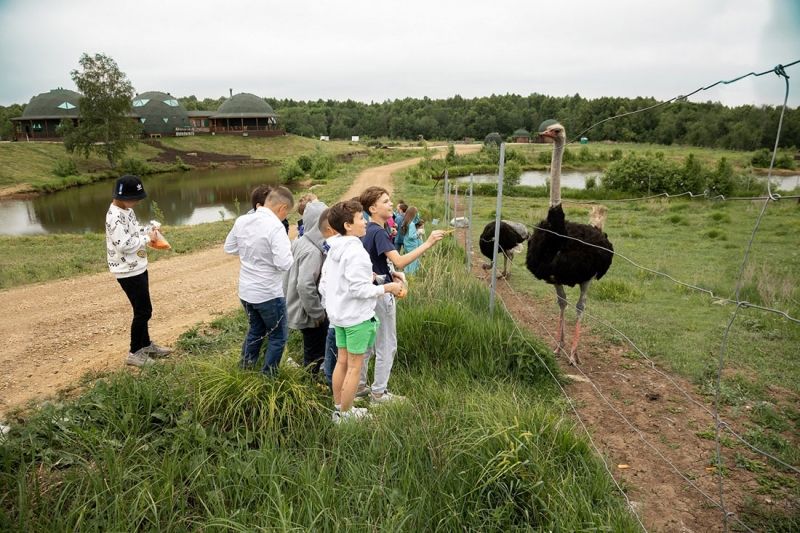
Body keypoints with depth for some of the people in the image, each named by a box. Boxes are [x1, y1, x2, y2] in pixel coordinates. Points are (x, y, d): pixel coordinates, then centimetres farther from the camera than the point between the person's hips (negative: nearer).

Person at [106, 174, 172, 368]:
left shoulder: (126, 209, 8)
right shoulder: (115, 216, -23)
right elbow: (125, 245, -28)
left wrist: (148, 229, 2)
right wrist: (147, 237, -16)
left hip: (137, 268, 10)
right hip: (128, 272, -10)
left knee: (142, 309, 19)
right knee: (143, 311, -1)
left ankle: (146, 345, 34)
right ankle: (134, 353, 13)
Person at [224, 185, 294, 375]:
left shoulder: (242, 221, -1)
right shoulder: (275, 226, -23)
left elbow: (229, 248, 12)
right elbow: (283, 263, -27)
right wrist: (288, 251, -7)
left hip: (246, 291, 7)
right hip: (269, 294, -7)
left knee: (255, 329, 28)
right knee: (278, 336, 14)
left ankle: (244, 371, 38)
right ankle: (267, 378, 20)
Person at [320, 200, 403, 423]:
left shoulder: (334, 249, 6)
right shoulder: (356, 252, -22)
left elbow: (324, 284, 9)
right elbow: (359, 289, -24)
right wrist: (386, 288, -14)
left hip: (339, 314, 9)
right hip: (357, 317, -9)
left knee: (342, 361, 18)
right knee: (354, 367, 5)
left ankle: (338, 408, 30)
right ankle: (345, 414, 15)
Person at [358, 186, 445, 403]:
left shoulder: (368, 231, 9)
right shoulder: (378, 232, -20)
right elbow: (400, 261, -30)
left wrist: (390, 273, 7)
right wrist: (428, 243, -31)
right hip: (380, 293, -9)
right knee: (386, 345, 3)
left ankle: (359, 385, 28)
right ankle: (379, 392, 12)